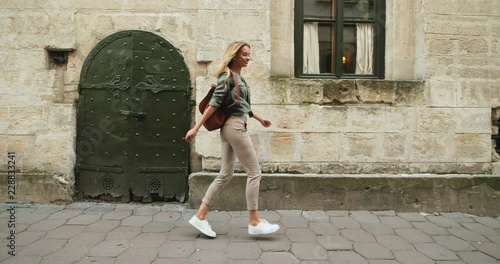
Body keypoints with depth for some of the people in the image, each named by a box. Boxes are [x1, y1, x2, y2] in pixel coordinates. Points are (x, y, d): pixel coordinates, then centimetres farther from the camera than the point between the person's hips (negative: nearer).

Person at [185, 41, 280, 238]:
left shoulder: (238, 77, 19)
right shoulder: (227, 75, -7)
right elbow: (214, 103, -15)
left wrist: (260, 119, 36)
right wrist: (196, 127, -18)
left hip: (232, 127, 9)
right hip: (234, 126, -9)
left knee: (225, 175, 8)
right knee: (254, 172, -5)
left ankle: (200, 216, 10)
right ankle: (254, 222, 1)